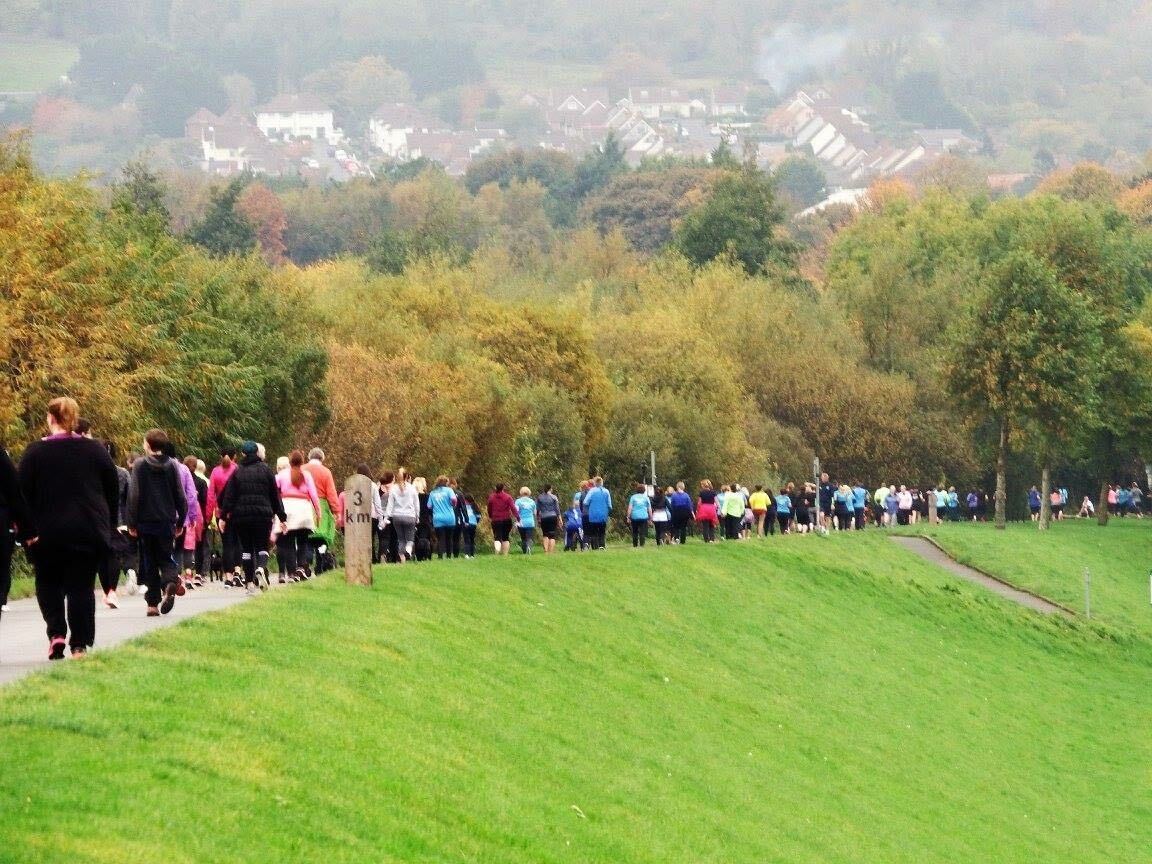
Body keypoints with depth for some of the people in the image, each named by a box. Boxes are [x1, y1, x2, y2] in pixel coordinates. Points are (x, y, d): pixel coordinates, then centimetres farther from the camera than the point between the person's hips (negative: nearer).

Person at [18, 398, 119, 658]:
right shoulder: (96, 450, 3)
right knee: (82, 586, 5)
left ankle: (56, 633, -3)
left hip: (48, 532, -1)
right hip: (91, 533, 2)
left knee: (48, 584, 15)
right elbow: (113, 490, 8)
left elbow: (23, 494, -6)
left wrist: (27, 532, -3)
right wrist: (108, 526, 14)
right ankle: (80, 644, 0)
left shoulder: (35, 452, -5)